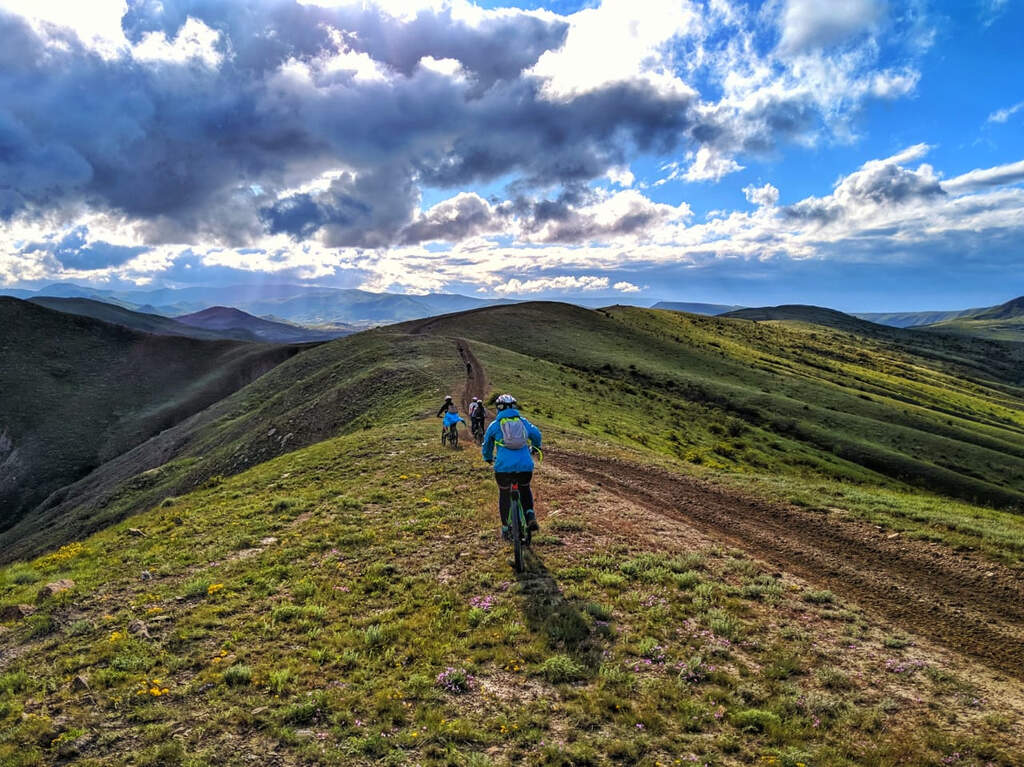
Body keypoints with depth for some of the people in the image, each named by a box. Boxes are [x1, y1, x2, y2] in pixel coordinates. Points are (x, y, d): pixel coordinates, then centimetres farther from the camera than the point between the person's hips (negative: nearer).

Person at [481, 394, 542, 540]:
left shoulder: (495, 425, 9)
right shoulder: (523, 421, 12)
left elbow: (487, 444, 19)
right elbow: (536, 434, 5)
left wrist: (488, 458, 38)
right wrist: (535, 448, 26)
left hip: (504, 467, -1)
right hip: (525, 465, 2)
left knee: (504, 496, 18)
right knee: (525, 489, 28)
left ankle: (506, 529, 22)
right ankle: (530, 515, 7)